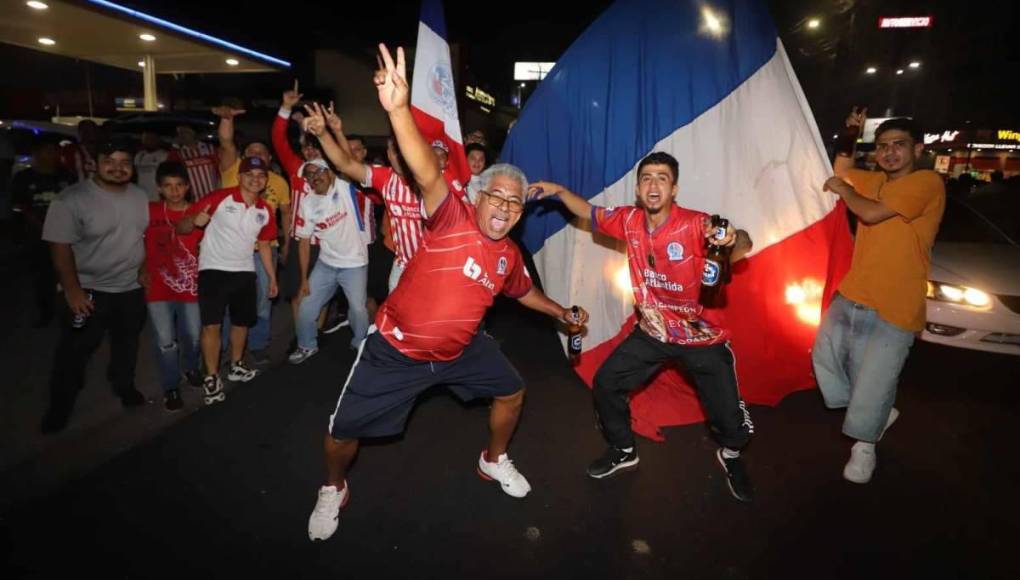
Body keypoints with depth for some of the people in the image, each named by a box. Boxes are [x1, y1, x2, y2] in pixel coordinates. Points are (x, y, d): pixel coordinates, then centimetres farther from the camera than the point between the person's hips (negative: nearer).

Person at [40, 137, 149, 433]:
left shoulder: (140, 196, 0)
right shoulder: (71, 199, -18)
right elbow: (60, 247, -18)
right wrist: (72, 289, -21)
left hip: (132, 287, 5)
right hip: (89, 289, -5)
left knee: (127, 341, 21)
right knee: (76, 349, 3)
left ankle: (124, 385, 42)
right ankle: (60, 406, 20)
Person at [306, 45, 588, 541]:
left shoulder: (510, 256, 0)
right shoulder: (453, 219, -20)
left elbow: (523, 291, 22)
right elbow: (428, 175, -40)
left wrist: (561, 312, 26)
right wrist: (399, 110, -55)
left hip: (460, 349, 6)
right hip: (396, 348, -5)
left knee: (511, 392, 16)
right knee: (344, 430, 1)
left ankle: (493, 461, 44)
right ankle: (333, 490, 35)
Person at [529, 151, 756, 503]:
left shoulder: (696, 224, -24)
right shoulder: (630, 220, -10)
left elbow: (742, 244, -37)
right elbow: (589, 213, 6)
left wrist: (734, 239, -59)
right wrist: (559, 191, -6)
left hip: (702, 336, -4)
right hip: (653, 331, 4)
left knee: (729, 419, 1)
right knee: (606, 384, 4)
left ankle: (730, 456, 40)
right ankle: (624, 451, 31)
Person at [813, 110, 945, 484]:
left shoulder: (927, 182, -12)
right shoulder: (875, 181, 11)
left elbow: (871, 213, -22)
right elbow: (841, 171, 31)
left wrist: (843, 189, -3)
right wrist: (849, 136, 13)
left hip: (893, 310, -8)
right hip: (851, 296, 8)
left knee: (873, 383, 0)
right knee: (825, 356, 17)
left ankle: (865, 445, 28)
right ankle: (879, 413, 39)